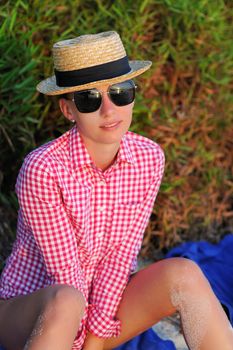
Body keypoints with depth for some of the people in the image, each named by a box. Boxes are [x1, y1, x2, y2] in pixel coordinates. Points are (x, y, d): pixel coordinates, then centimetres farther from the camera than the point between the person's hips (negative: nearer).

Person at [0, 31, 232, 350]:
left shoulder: (149, 159, -8)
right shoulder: (43, 169, -24)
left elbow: (121, 254, -10)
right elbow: (64, 269, -19)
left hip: (104, 302, 5)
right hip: (28, 312, -4)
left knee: (184, 274, -21)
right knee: (66, 301, -38)